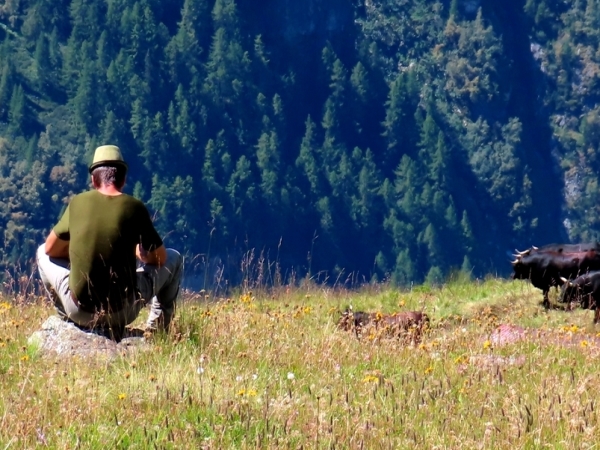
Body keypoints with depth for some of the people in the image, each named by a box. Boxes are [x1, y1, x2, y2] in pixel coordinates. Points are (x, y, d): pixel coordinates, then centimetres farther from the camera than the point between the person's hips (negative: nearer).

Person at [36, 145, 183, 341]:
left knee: (43, 252, 28)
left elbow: (51, 249, 10)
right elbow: (159, 258, 4)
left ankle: (72, 323, 22)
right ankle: (156, 330, 22)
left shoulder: (77, 203, -3)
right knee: (173, 259, 22)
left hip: (79, 308, 1)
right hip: (123, 310, -1)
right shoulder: (134, 207, -6)